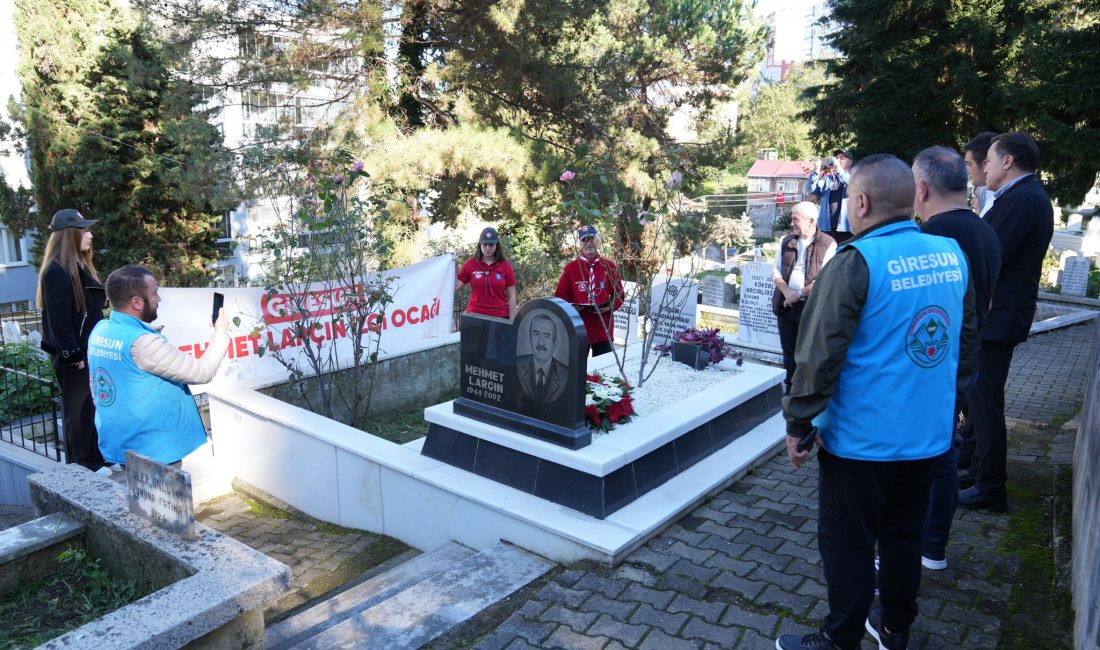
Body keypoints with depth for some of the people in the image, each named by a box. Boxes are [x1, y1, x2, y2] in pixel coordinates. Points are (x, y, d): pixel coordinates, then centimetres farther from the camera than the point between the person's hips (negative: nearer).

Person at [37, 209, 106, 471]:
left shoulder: (80, 266, 13)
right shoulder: (57, 270, -16)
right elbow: (58, 319, -20)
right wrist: (73, 355, -19)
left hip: (88, 350, 9)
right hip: (72, 355, -9)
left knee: (92, 407, 15)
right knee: (77, 411, 1)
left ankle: (96, 461, 26)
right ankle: (80, 468, 12)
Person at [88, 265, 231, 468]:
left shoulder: (99, 331, 2)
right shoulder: (142, 342, -25)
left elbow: (95, 387, 14)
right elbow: (202, 372, -20)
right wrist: (220, 333, -6)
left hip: (119, 444, 8)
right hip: (153, 451, -8)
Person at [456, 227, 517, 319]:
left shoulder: (505, 265, 1)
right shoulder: (470, 264, 3)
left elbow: (511, 296, 2)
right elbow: (455, 286, 2)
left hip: (500, 317, -1)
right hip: (475, 315, 1)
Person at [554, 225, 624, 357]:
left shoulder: (609, 266, 5)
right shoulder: (570, 268, 1)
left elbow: (619, 295, 10)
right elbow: (560, 297, 4)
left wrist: (610, 306, -9)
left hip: (603, 329, 2)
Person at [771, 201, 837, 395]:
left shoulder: (828, 244, -6)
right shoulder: (786, 241, 10)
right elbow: (776, 271, 8)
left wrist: (799, 295, -13)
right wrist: (787, 292, -9)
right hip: (785, 305, 5)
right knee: (788, 351, 13)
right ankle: (789, 392, 25)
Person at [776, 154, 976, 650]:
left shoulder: (855, 263, -19)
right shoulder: (953, 255, 2)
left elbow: (819, 356, -20)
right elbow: (967, 339, 13)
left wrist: (798, 425, -10)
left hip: (862, 440, -7)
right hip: (929, 435, 7)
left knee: (847, 545, 9)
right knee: (904, 535, 22)